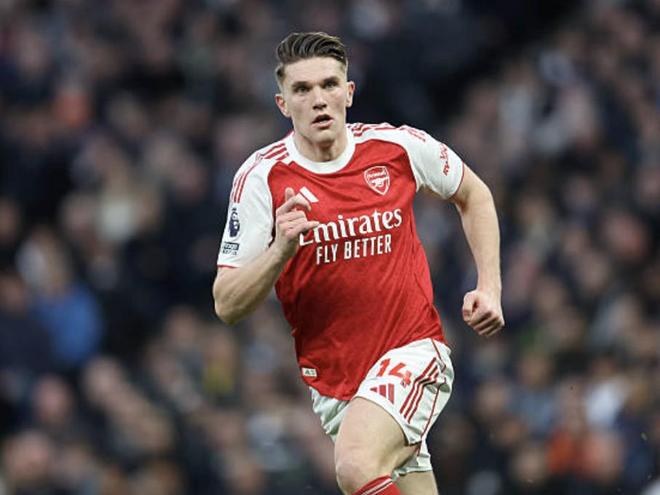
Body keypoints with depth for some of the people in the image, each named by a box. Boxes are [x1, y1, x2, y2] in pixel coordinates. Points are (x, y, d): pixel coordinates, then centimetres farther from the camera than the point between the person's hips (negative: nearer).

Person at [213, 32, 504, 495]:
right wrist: (280, 251, -25)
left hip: (413, 350, -2)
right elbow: (227, 307, -8)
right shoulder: (261, 177, -8)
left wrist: (489, 287, 6)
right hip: (330, 380, 2)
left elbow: (473, 194, 16)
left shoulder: (400, 146, -5)